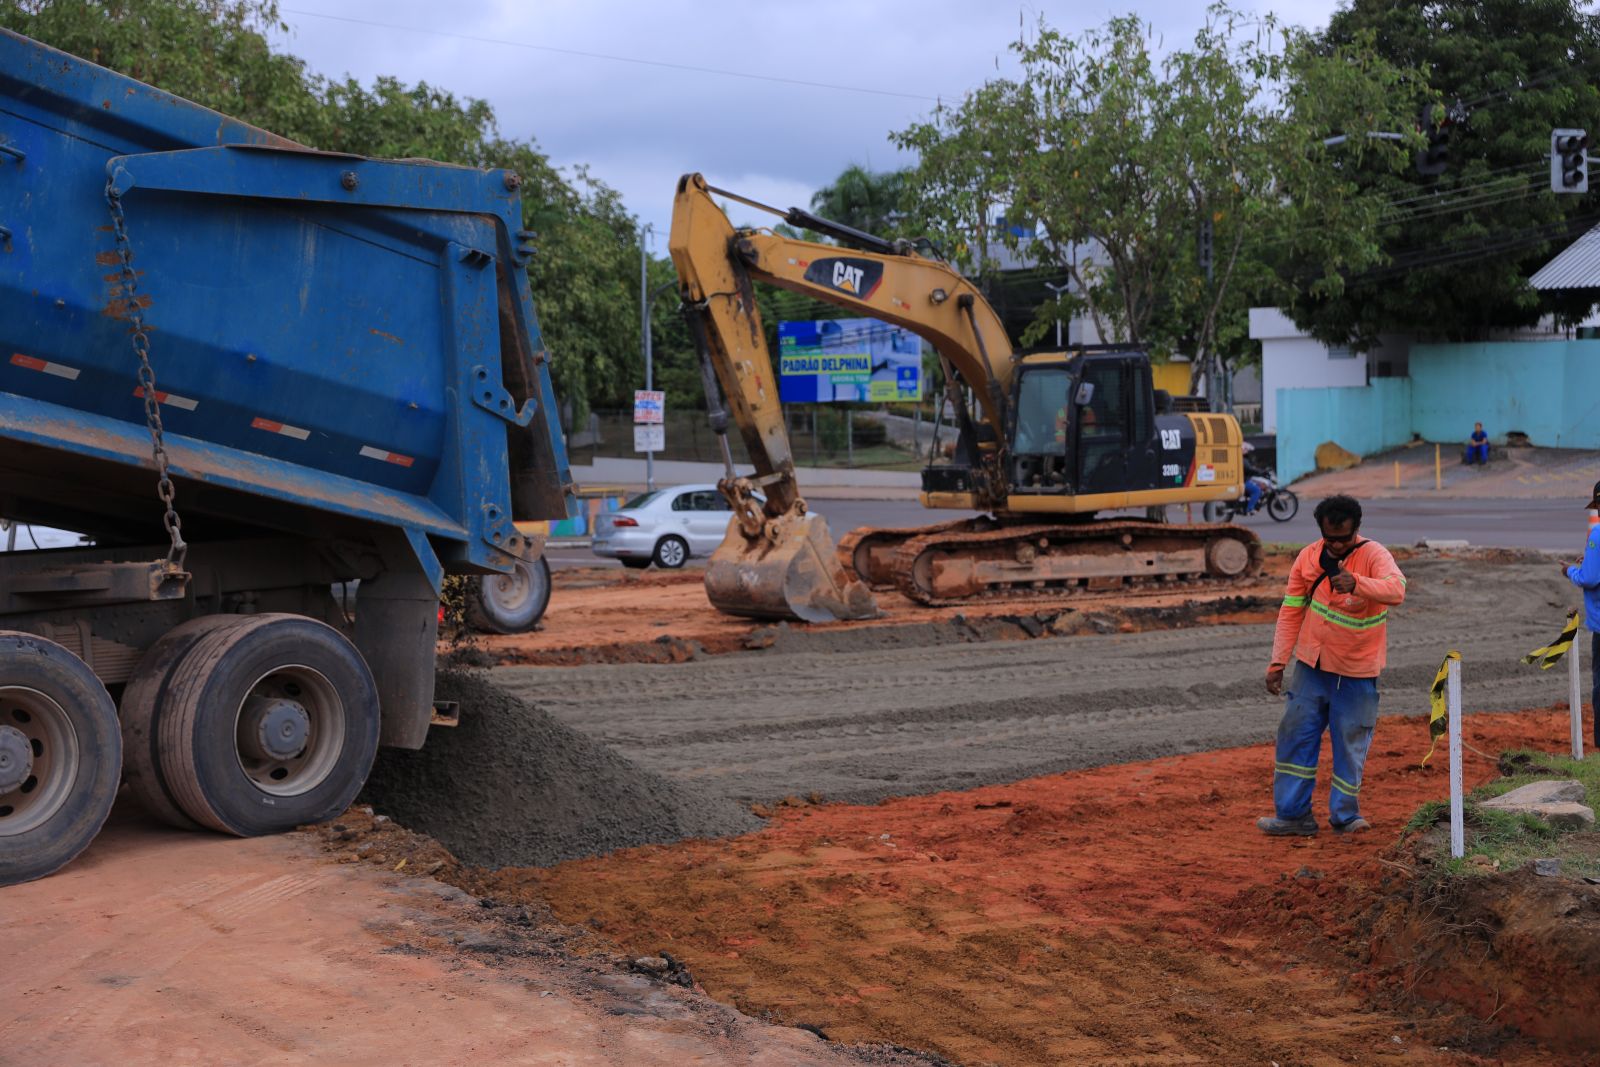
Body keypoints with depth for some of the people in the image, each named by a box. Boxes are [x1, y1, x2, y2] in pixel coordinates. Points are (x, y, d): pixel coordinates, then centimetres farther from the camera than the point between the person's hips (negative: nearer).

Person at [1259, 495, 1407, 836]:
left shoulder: (1373, 555, -14)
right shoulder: (1308, 558, -2)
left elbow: (1396, 590, -34)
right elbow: (1291, 612, 3)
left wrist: (1356, 582, -51)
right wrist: (1278, 662, 0)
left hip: (1357, 673, -4)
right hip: (1312, 667, 4)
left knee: (1351, 744, 4)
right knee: (1296, 736, 6)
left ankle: (1344, 815, 20)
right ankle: (1293, 814, 16)